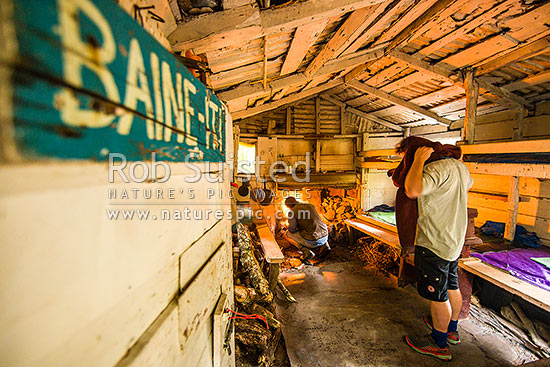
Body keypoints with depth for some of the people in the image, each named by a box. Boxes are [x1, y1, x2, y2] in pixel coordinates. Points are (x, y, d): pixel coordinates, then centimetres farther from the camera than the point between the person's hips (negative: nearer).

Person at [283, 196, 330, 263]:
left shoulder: (292, 212, -1)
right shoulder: (311, 206, 17)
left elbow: (292, 229, -9)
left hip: (311, 241, -5)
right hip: (324, 237, 5)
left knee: (288, 234, 18)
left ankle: (307, 252, 0)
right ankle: (324, 246, 12)